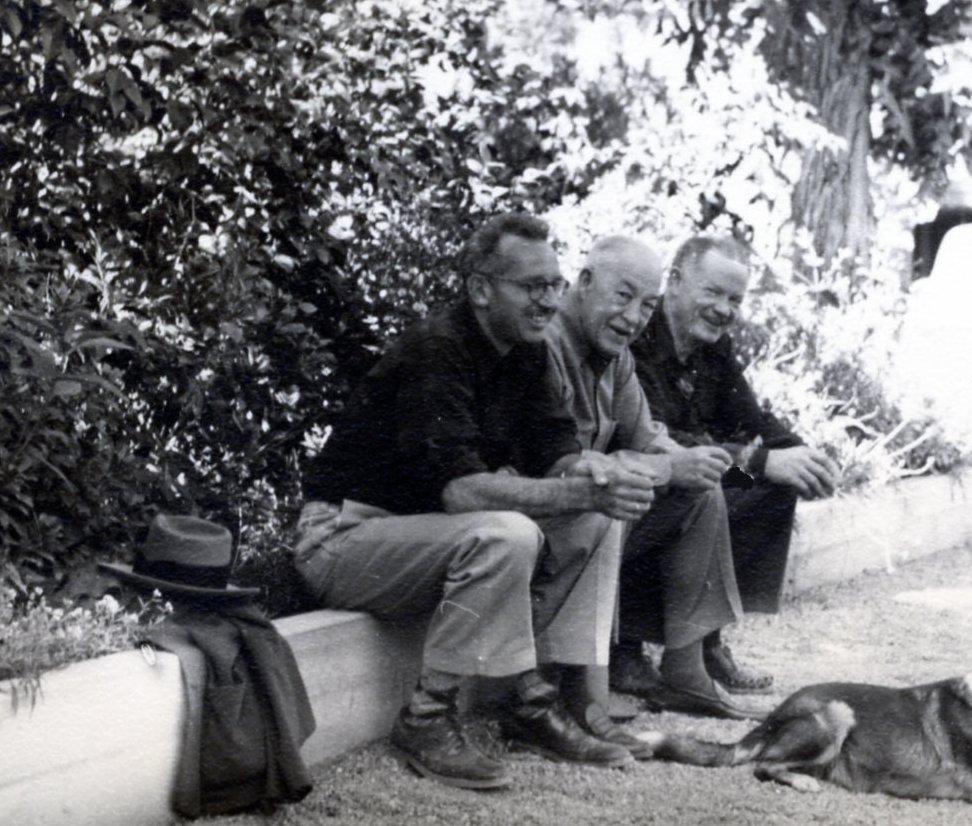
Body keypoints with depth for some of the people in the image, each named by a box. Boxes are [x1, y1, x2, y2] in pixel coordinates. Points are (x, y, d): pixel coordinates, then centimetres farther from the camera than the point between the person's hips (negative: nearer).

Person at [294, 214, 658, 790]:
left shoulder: (527, 353, 4)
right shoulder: (435, 353, -23)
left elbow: (554, 451, 2)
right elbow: (461, 489, -33)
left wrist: (583, 467, -23)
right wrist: (580, 493, -37)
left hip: (437, 529, 9)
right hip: (346, 539, -9)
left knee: (596, 524, -4)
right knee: (504, 536, -33)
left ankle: (537, 704, -1)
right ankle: (428, 718, -20)